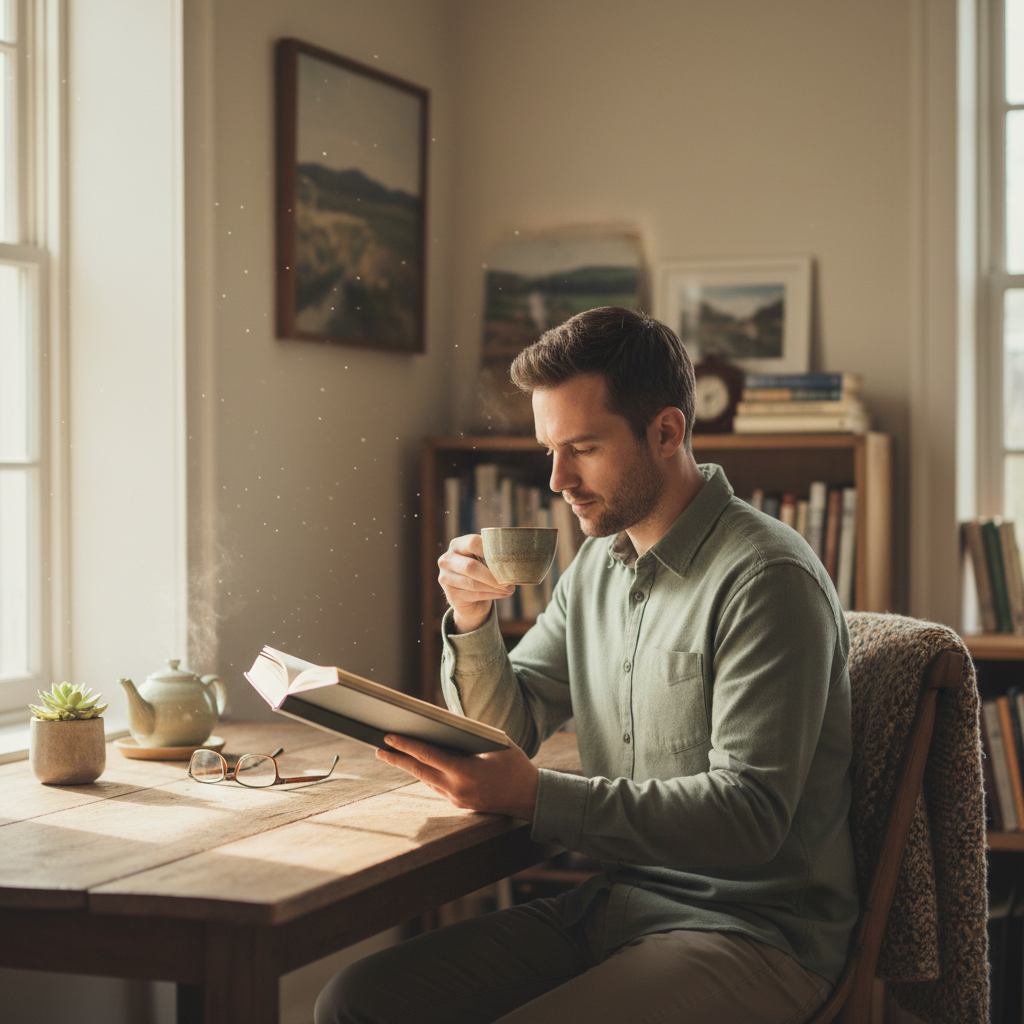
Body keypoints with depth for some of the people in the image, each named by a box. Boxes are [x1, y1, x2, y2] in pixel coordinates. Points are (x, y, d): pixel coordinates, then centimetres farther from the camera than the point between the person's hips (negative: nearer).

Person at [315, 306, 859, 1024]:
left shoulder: (765, 579, -16)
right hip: (616, 904, 8)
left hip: (754, 934, -7)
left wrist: (536, 797, -27)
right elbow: (508, 729, 16)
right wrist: (473, 617, -4)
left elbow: (751, 813, -22)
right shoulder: (599, 563, 11)